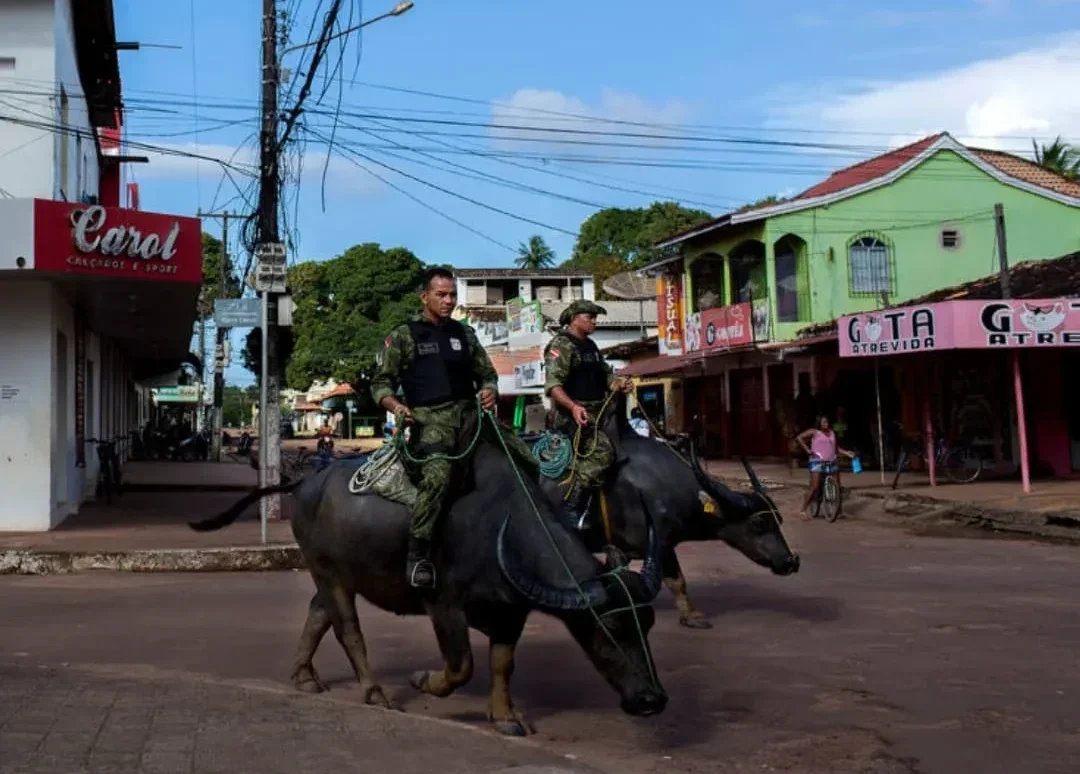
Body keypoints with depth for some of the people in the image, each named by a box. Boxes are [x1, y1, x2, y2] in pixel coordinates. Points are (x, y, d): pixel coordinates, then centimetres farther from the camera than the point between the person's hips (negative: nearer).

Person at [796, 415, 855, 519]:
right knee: (815, 487, -14)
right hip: (817, 462, -6)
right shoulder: (814, 432, 0)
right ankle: (804, 510, -9)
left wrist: (847, 453, 10)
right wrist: (807, 450, -10)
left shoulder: (832, 433, 15)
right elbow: (799, 437, -4)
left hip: (831, 463, 6)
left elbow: (836, 448, 23)